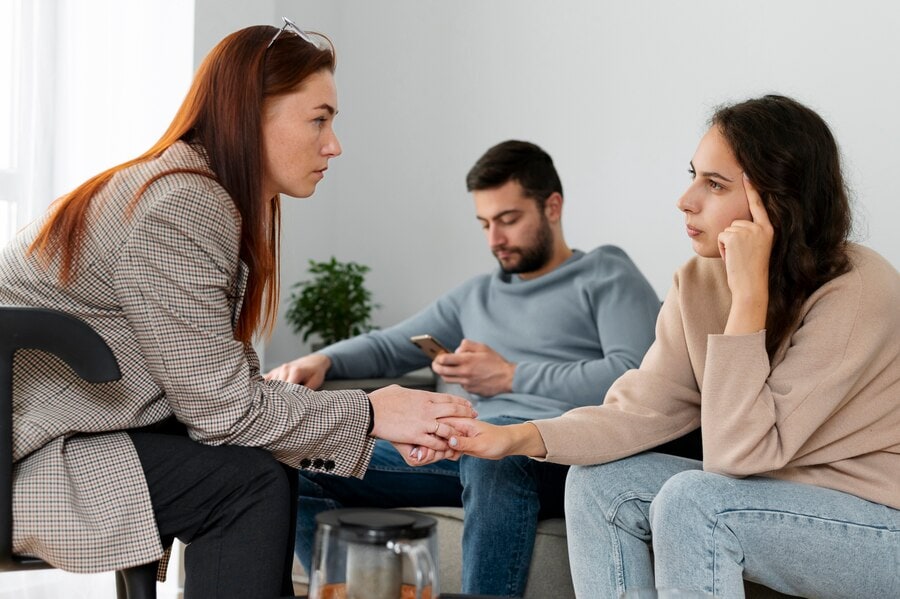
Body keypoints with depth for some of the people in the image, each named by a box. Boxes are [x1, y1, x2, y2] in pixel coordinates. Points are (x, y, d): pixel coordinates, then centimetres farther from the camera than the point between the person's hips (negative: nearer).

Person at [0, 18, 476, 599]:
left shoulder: (216, 203, 8)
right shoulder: (178, 210, -22)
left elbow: (234, 380, 2)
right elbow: (223, 407, -21)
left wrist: (388, 421, -6)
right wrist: (369, 415, -11)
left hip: (66, 431, 9)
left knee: (262, 463, 7)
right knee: (252, 482, -15)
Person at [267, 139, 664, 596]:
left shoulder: (607, 277, 10)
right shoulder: (476, 297, 29)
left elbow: (632, 377, -7)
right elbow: (389, 347, 29)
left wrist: (511, 376, -8)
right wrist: (322, 361, 8)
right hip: (469, 448, 6)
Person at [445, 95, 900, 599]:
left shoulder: (857, 292, -25)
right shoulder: (701, 281, -3)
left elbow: (737, 454, -26)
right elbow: (642, 412, -5)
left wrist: (749, 294, -31)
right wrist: (516, 438, -18)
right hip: (778, 495, 7)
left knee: (691, 499, -27)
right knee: (600, 484, -6)